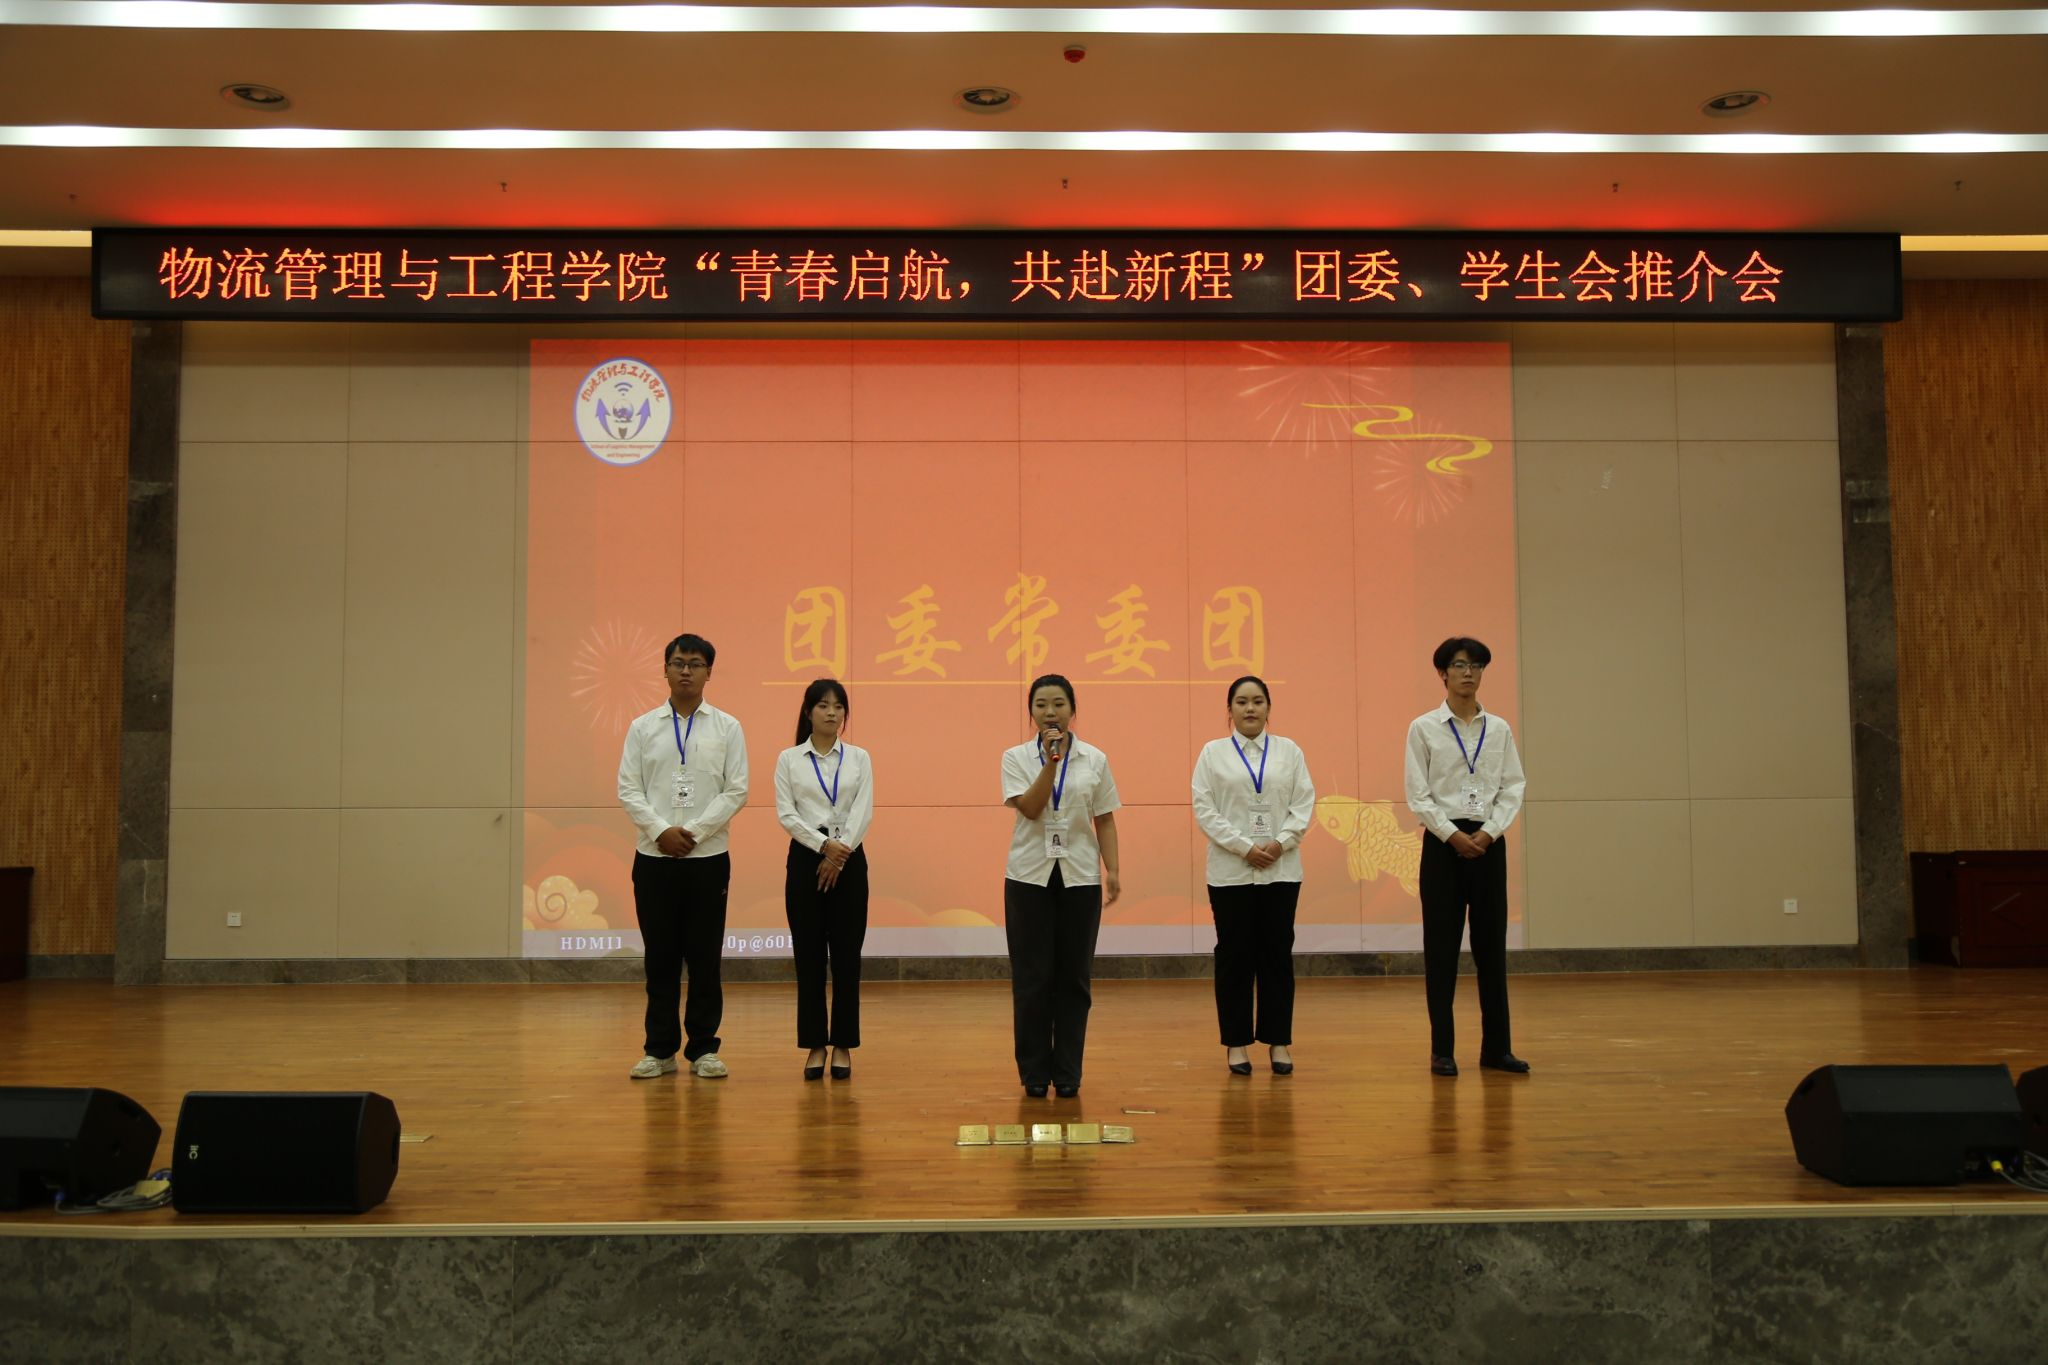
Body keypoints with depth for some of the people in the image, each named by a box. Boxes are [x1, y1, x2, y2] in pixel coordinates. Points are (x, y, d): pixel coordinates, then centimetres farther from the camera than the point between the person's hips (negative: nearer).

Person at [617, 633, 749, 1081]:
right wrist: (660, 830, -13)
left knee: (705, 959, 3)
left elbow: (736, 791, -2)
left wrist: (694, 831, -12)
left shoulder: (727, 728, 4)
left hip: (707, 858, -1)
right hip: (654, 858, 1)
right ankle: (660, 1049, 15)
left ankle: (703, 1049, 13)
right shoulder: (643, 728, 6)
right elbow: (628, 789, 1)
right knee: (661, 958, 6)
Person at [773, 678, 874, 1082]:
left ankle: (843, 1046, 11)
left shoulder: (859, 758, 6)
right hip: (806, 858, 0)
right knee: (809, 956, 2)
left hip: (849, 859, 1)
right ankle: (815, 1045, 11)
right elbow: (786, 814, -5)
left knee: (846, 957, 2)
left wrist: (841, 851, -15)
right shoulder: (789, 759, 3)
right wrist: (823, 845, -16)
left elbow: (864, 811, -4)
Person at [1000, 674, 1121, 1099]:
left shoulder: (1095, 760, 4)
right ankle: (1035, 1072, 12)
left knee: (1073, 977, 4)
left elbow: (1105, 821, 6)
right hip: (1030, 876, -1)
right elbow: (1030, 807, -14)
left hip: (1079, 876, 1)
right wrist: (1051, 760, -19)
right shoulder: (1016, 757, 0)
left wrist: (1113, 870, -3)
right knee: (1032, 977, 2)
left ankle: (1068, 1072, 13)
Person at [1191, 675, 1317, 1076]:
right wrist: (1245, 847, -12)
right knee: (1235, 957, 2)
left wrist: (1281, 842, -13)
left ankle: (1278, 1042, 13)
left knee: (1277, 955, 5)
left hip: (1281, 869, 1)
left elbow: (1304, 803, 2)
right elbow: (1204, 809, -3)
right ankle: (1236, 1043, 11)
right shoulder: (1213, 753, 3)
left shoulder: (1289, 751, 8)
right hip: (1231, 871, -1)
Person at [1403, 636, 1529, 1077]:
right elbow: (1417, 794, -5)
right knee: (1442, 946, 1)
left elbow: (1514, 787, 4)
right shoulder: (1424, 728, -2)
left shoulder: (1499, 729, 7)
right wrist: (1453, 836, -13)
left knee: (1491, 943, 6)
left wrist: (1489, 832, -9)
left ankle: (1496, 1046, 14)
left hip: (1488, 842, 3)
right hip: (1443, 842, -3)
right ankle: (1442, 1050, 8)